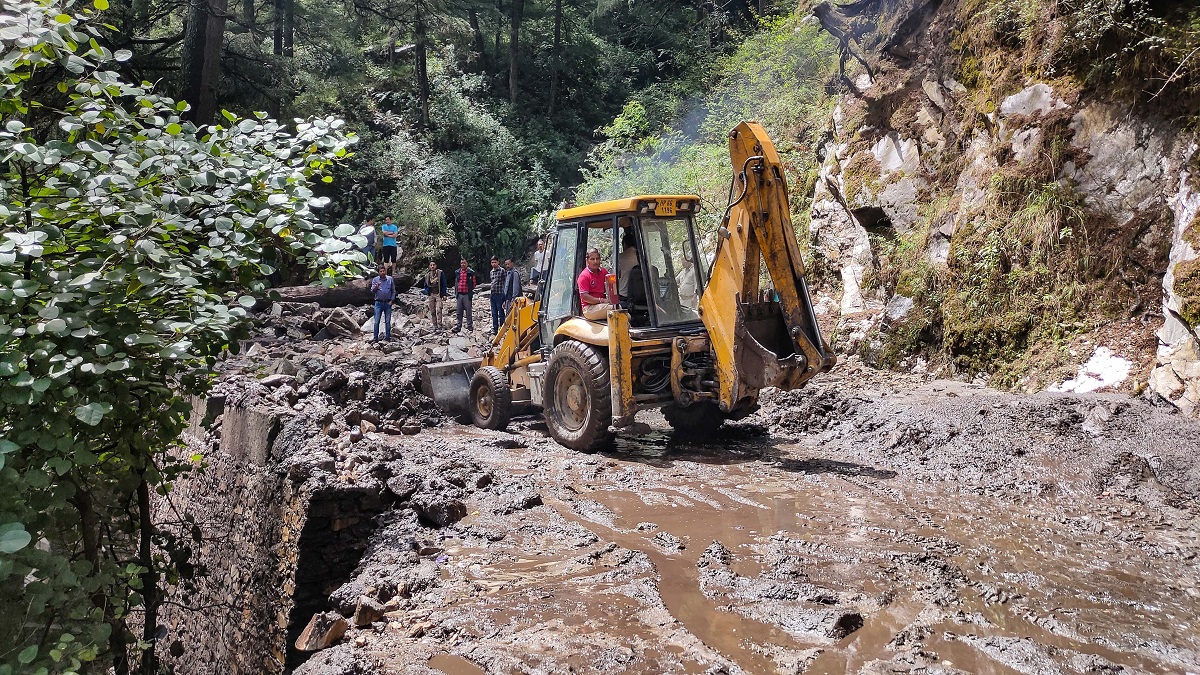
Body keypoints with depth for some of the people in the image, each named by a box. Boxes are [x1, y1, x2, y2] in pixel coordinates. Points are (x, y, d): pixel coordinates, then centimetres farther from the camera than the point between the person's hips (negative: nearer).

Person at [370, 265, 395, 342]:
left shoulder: (390, 279, 3)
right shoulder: (375, 280, 2)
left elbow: (393, 291, 9)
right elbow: (372, 292, -3)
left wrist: (391, 300, -1)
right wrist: (376, 287, -23)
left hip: (388, 303, 1)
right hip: (378, 303, -1)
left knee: (388, 321, 5)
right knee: (376, 321, -3)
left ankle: (387, 337, 13)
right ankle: (376, 338, 1)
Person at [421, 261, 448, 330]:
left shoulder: (440, 273, -1)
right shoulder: (427, 275, 10)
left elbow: (444, 284, 0)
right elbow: (425, 285, 20)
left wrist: (444, 294, -5)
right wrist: (426, 291, 0)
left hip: (438, 294, -4)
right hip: (431, 295, 4)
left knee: (438, 310, -15)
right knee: (432, 311, 4)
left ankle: (439, 326, -15)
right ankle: (435, 326, 11)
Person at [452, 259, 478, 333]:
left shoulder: (471, 272, -2)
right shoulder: (457, 272, 11)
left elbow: (474, 282, 2)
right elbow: (456, 283, 18)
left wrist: (471, 290, -1)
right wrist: (455, 293, 13)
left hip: (467, 295, -4)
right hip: (459, 294, 4)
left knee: (468, 311, 1)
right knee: (458, 312, 8)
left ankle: (470, 326, 8)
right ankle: (458, 326, 14)